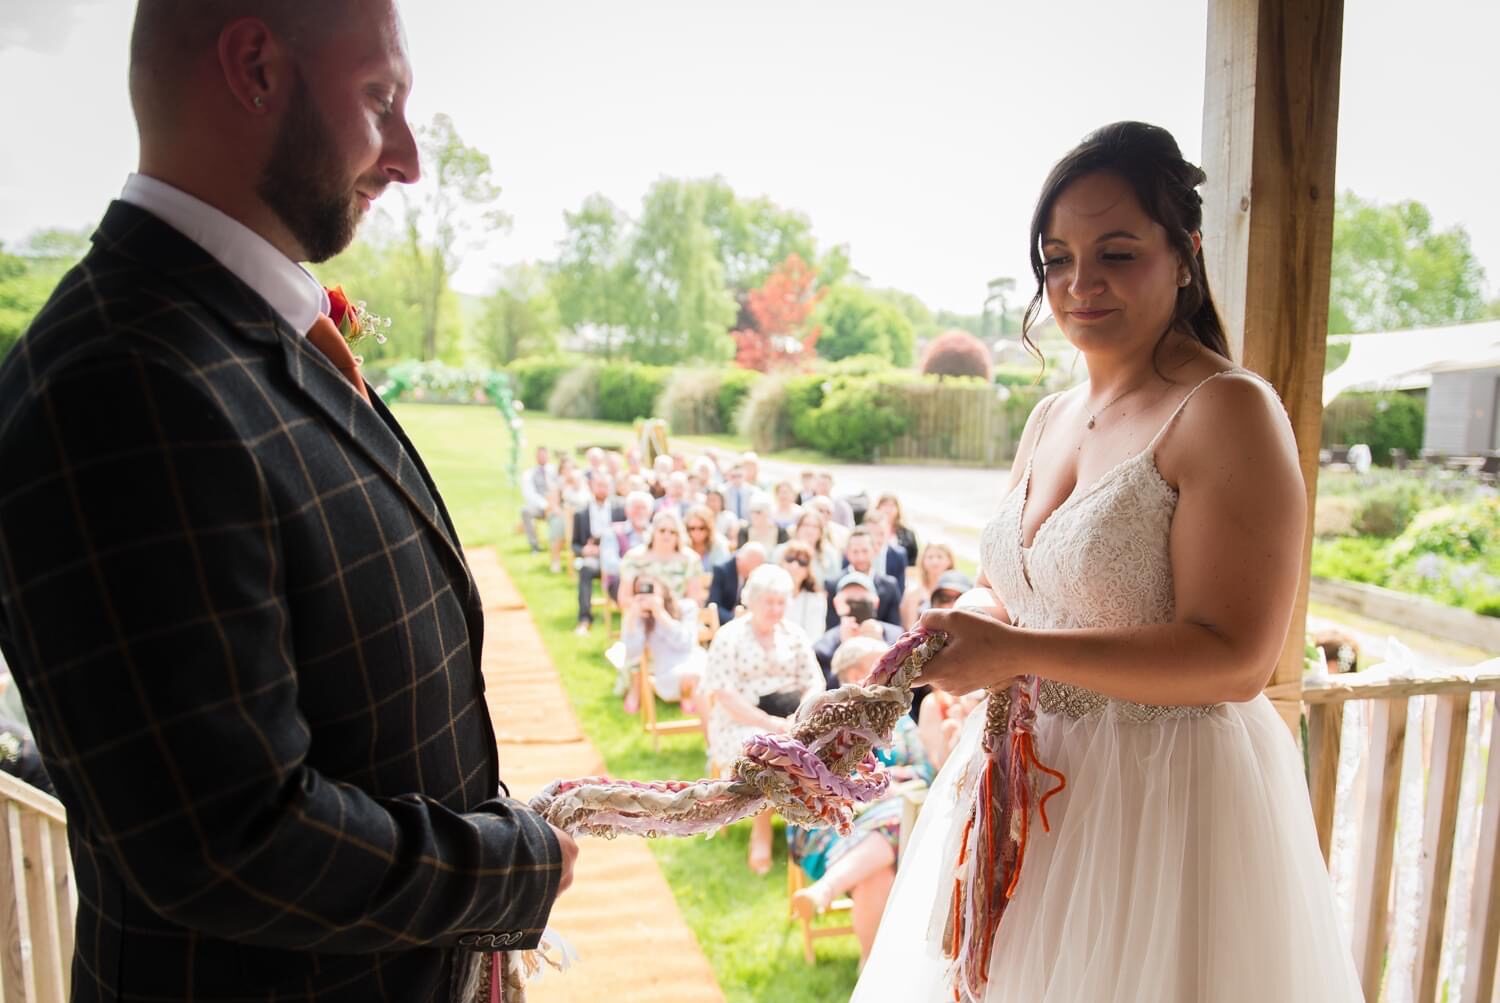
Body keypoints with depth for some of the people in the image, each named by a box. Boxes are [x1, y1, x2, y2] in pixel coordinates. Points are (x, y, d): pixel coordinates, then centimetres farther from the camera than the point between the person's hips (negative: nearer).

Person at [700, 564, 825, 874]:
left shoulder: (795, 635, 9)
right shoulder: (729, 637, -6)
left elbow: (814, 683, 5)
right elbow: (725, 696, -13)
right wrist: (771, 722, -22)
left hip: (791, 717, 4)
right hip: (742, 721, -4)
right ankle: (762, 830, -14)